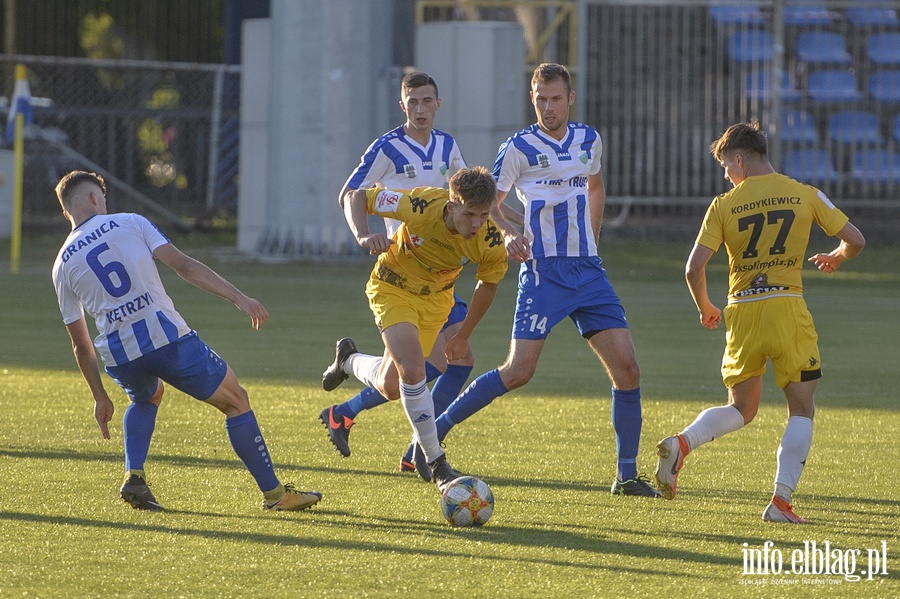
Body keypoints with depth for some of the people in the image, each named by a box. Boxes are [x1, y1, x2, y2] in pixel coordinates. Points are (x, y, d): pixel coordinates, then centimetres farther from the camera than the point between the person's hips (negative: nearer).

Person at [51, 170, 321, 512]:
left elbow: (80, 344, 17)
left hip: (117, 355, 4)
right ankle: (274, 493, 13)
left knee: (146, 396, 37)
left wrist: (100, 399, 24)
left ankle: (134, 477, 15)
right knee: (235, 401, 13)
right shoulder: (129, 224, 7)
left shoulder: (63, 266, 14)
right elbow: (182, 266, -3)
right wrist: (238, 298, -3)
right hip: (166, 336, -4)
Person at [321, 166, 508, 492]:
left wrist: (463, 335, 8)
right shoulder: (421, 206, -35)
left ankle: (349, 360, 41)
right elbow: (356, 197, -20)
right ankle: (436, 463, -8)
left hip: (436, 297, 4)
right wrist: (363, 235, -40)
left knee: (391, 387, 8)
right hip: (393, 287, -4)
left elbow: (488, 283, -2)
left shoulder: (490, 243, -26)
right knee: (413, 370, -22)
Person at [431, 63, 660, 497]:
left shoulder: (588, 140, 10)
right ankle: (438, 426, 2)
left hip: (587, 270, 5)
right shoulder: (520, 148, -5)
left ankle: (627, 475, 1)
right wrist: (509, 233, -21)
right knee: (518, 371, -13)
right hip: (543, 270, -5)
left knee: (626, 366, -5)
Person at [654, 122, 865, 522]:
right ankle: (781, 500, -7)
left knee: (742, 409, 20)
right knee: (801, 410, 6)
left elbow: (694, 269, -2)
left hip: (742, 313, 2)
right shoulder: (805, 196, 4)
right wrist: (835, 258, 26)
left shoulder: (724, 206, 3)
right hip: (787, 307, -2)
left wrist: (705, 309, 17)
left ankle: (682, 443, -5)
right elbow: (855, 240, 3)